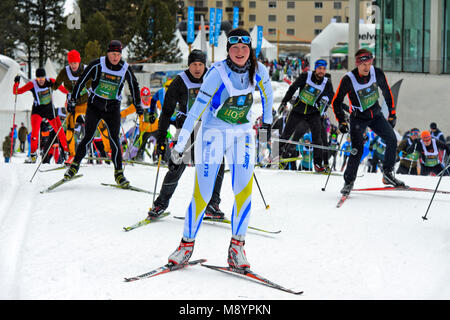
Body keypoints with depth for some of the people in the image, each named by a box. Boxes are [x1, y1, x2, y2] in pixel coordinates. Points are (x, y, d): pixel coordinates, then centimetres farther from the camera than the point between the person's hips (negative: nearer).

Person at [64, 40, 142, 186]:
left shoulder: (126, 69, -4)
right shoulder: (97, 65, -11)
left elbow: (134, 86, 14)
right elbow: (82, 81, -3)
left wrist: (138, 105, 20)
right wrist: (72, 100, -3)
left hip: (113, 108, 1)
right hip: (94, 105, -1)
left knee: (114, 140, -6)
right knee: (88, 138, -6)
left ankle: (119, 173, 3)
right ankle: (75, 165, 12)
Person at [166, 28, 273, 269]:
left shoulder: (258, 71, -7)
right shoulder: (218, 73, -20)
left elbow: (267, 94, 15)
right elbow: (196, 109, -22)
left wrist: (267, 120, 28)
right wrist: (179, 146, -24)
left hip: (242, 134, 3)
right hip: (213, 133, -3)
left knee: (244, 191, -10)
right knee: (202, 193, -7)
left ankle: (236, 247, 1)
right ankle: (187, 244, 8)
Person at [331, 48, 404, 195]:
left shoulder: (377, 73, -12)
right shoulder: (348, 79, -21)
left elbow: (387, 92, 6)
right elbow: (336, 102, -10)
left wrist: (392, 113, 9)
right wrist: (342, 121, -16)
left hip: (376, 114, 4)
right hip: (358, 117, -4)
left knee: (392, 140, -9)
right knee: (358, 150, -16)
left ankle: (388, 174, 6)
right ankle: (349, 182, -2)